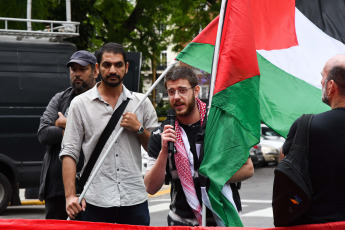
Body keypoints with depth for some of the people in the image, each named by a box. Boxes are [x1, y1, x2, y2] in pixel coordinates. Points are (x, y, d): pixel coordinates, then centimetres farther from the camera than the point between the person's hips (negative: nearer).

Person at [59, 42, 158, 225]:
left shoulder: (142, 103, 11)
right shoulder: (80, 104, 5)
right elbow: (69, 152, 1)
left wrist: (139, 129, -5)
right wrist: (70, 196, -10)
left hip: (135, 201, 2)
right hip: (96, 202, -2)